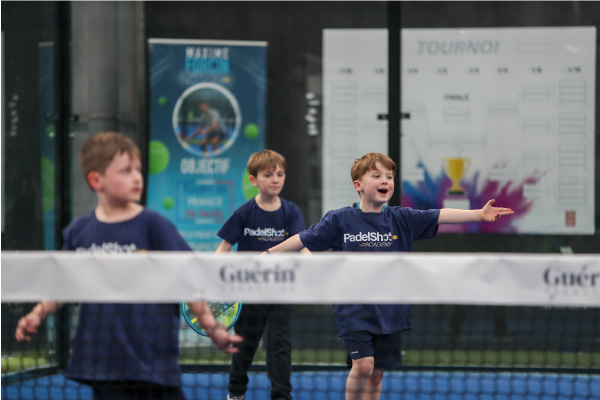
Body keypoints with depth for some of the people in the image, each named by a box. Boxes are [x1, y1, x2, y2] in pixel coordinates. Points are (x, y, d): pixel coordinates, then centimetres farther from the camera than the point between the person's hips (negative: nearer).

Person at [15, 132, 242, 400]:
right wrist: (37, 315, 1)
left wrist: (212, 328, -14)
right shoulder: (79, 232, 5)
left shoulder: (153, 226, -5)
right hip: (103, 365, 3)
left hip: (152, 359, -3)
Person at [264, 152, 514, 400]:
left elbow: (440, 216, -6)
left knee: (377, 372, 8)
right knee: (363, 364, -18)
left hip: (389, 312, 3)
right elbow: (304, 240, 2)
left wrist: (479, 214, -17)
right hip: (353, 311, -3)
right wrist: (268, 254, 1)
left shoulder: (402, 219, 2)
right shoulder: (340, 220, -3)